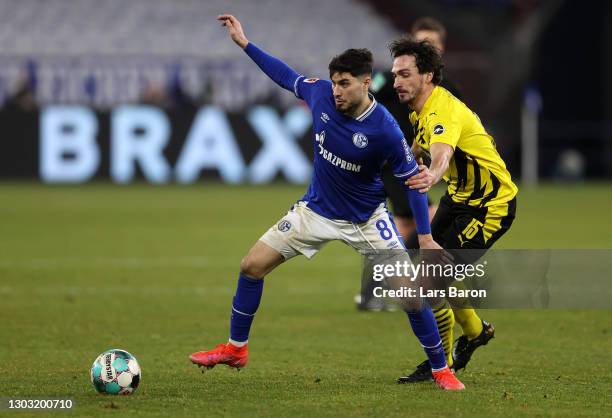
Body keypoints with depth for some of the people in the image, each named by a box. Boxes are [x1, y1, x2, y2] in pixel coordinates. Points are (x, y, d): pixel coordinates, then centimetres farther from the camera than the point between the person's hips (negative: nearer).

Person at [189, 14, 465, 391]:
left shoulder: (385, 130, -27)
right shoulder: (321, 94, -16)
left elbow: (411, 180, -17)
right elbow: (288, 77, 5)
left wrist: (425, 237, -19)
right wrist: (245, 43, 6)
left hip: (367, 219, -4)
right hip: (317, 210, 4)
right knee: (252, 266, 0)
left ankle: (441, 370, 4)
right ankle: (236, 349, 17)